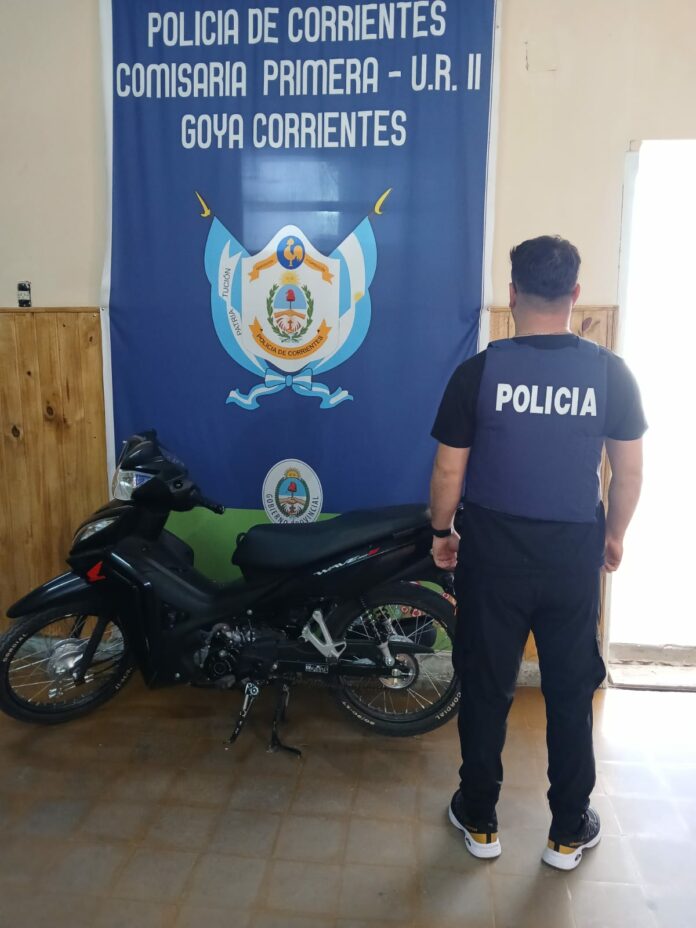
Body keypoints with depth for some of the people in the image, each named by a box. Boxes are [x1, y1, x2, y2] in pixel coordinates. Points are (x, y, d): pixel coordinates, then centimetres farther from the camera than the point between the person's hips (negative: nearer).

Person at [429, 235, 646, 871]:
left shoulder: (478, 372, -11)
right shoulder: (611, 372, -6)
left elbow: (449, 470, -7)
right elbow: (629, 471, 0)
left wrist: (443, 531, 9)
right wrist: (614, 535, 15)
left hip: (493, 554, -1)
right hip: (573, 555, 2)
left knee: (486, 687, 13)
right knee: (571, 692, 16)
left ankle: (480, 821, 30)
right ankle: (569, 830, 31)